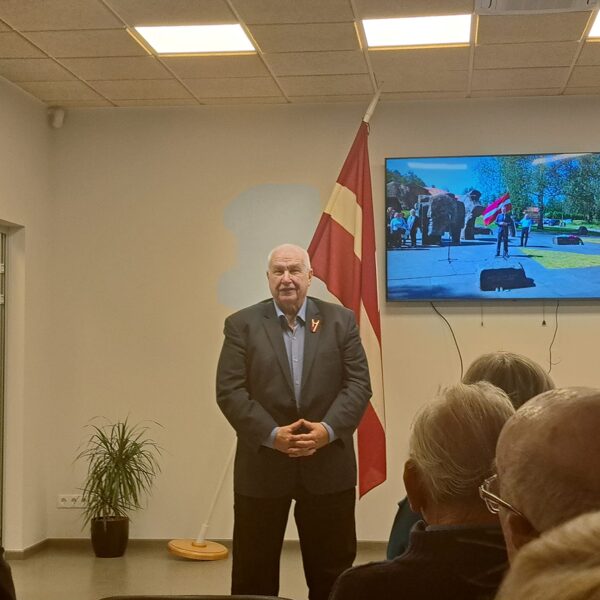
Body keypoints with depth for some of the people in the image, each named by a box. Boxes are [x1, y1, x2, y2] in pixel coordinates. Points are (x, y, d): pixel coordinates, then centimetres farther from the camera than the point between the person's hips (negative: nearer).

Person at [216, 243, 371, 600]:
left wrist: (328, 430, -16)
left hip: (329, 465, 1)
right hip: (262, 466, -1)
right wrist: (272, 434, -17)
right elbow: (230, 390, -6)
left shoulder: (341, 321, 5)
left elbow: (359, 384, -1)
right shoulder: (242, 325, 2)